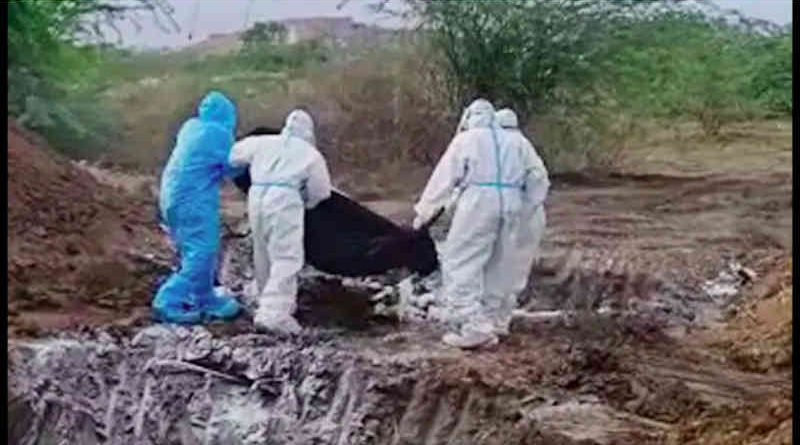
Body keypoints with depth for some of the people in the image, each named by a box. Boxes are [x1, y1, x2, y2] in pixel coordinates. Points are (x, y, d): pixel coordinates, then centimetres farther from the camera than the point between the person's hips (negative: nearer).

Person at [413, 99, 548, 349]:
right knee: (498, 266, 12)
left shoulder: (465, 139, 5)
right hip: (511, 204, 6)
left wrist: (423, 212, 10)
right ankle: (486, 324, 15)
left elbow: (443, 178, 4)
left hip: (479, 202, -5)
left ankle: (473, 327, -13)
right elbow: (533, 177, 14)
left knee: (460, 263, -3)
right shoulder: (512, 142, 20)